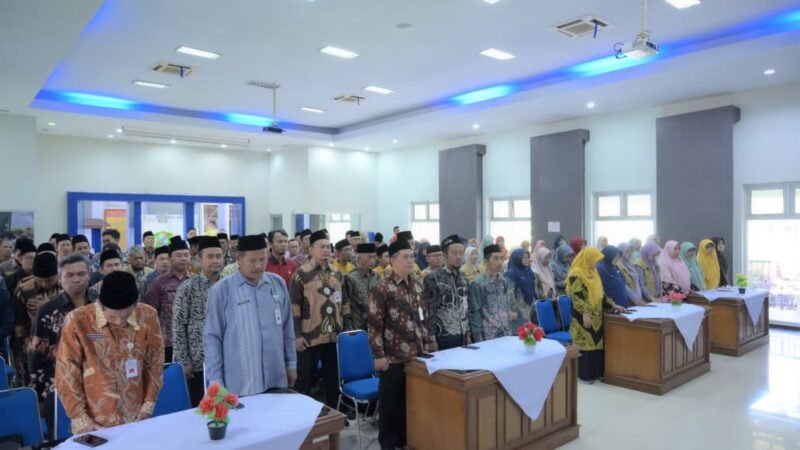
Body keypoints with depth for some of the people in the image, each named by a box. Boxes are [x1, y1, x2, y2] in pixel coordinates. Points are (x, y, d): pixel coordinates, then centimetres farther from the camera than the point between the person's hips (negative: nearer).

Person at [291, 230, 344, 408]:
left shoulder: (337, 274, 10)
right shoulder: (301, 273, -6)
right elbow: (294, 306, -9)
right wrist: (297, 335, -13)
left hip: (335, 336, 5)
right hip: (310, 337, -5)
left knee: (333, 379, 15)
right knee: (305, 379, 6)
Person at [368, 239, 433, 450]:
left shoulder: (417, 285, 8)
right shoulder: (382, 288, -13)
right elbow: (374, 324, -13)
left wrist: (429, 344, 13)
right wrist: (379, 355, -15)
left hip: (417, 354, 6)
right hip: (393, 357, -6)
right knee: (391, 402, 6)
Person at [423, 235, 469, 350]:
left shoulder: (463, 278, 9)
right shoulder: (433, 278, -12)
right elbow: (428, 311, -12)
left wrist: (468, 332, 14)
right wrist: (431, 339, -13)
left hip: (462, 336, 6)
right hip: (443, 337, -6)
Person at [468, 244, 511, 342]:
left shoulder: (504, 282, 8)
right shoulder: (478, 283, -11)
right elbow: (474, 313, -11)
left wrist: (509, 330, 10)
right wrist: (478, 338, -12)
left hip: (505, 334, 6)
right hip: (487, 336, -6)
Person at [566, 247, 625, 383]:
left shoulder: (593, 272, 14)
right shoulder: (576, 274, -14)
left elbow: (600, 293, 20)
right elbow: (576, 296, -19)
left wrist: (612, 304, 14)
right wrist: (584, 313, -23)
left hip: (596, 315, 9)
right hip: (583, 316, -9)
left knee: (597, 342, 10)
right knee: (585, 344, -3)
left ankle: (595, 372, 20)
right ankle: (584, 374, 7)